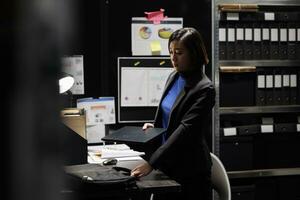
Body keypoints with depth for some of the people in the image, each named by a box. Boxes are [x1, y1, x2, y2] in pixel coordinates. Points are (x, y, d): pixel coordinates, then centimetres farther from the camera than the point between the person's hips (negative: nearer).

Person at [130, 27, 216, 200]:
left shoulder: (204, 89, -17)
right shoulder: (173, 77, 6)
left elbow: (186, 129, -25)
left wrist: (152, 163, -30)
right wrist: (154, 126, -1)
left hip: (190, 170, -7)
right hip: (167, 165, 7)